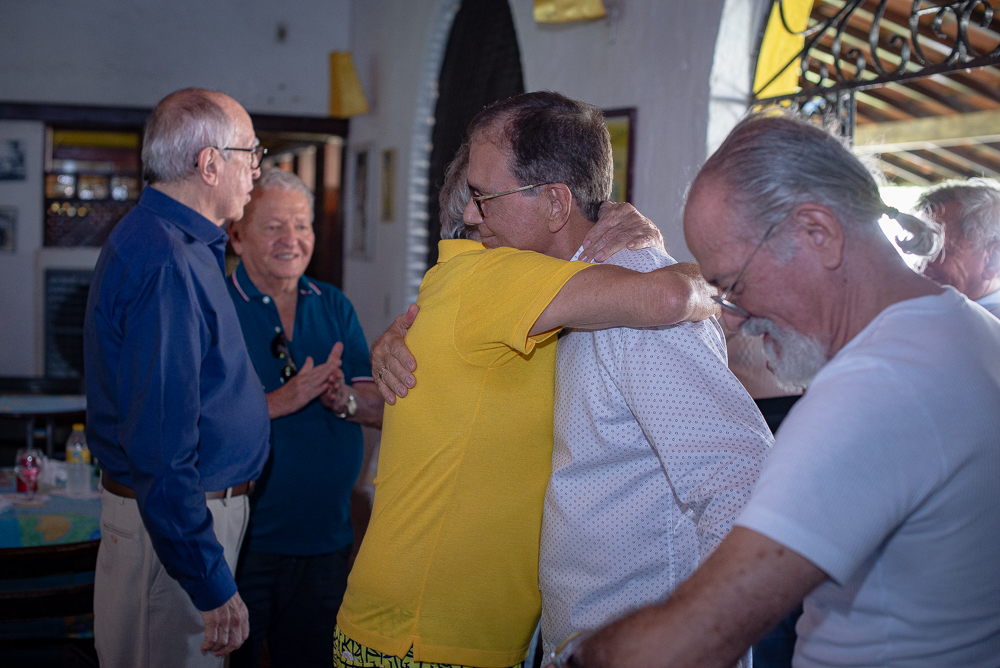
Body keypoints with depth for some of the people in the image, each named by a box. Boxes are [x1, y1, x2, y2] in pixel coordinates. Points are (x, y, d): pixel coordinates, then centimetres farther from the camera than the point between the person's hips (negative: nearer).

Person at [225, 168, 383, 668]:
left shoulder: (335, 307, 7)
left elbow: (384, 410, 1)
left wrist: (344, 400, -19)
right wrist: (282, 401, -27)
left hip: (325, 537, 5)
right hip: (238, 541, -4)